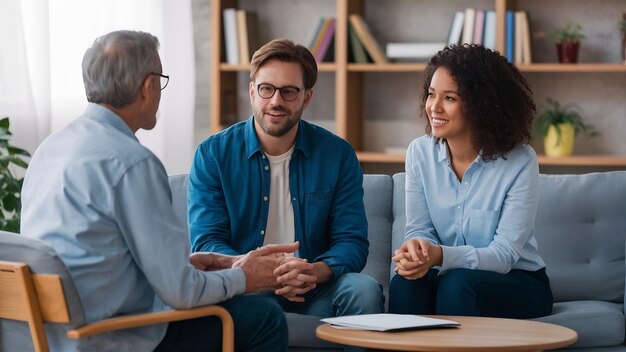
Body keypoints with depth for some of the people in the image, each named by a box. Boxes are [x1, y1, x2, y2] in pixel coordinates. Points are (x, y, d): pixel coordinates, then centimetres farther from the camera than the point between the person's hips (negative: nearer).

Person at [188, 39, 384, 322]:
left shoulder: (338, 155, 6)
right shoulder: (213, 154, 1)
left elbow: (351, 242, 2)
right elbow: (206, 243, -5)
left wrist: (316, 272, -22)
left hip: (312, 295, 2)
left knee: (364, 289, -28)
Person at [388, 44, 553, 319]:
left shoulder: (520, 162, -15)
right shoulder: (420, 152, -1)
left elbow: (504, 254, -18)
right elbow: (419, 229, 0)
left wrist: (440, 256, -36)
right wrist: (416, 247, -27)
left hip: (518, 285, -3)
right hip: (447, 278, 3)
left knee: (457, 283, -34)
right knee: (405, 283, -30)